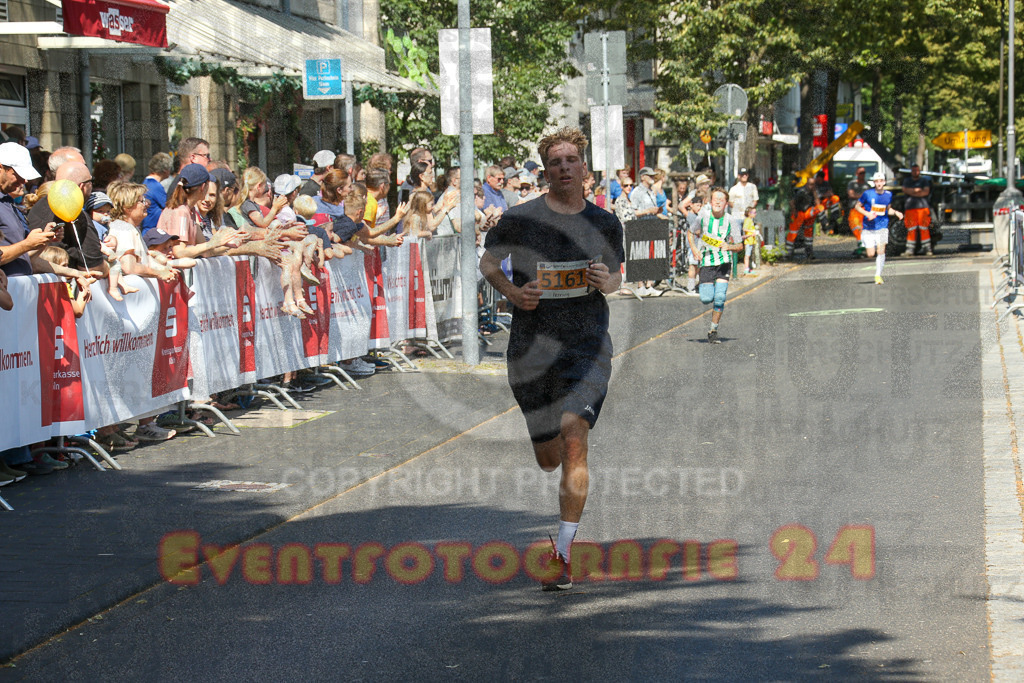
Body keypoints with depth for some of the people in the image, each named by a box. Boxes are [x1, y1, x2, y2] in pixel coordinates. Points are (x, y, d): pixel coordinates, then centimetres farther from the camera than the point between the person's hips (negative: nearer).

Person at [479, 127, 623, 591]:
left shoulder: (605, 225, 4)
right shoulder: (520, 219, -2)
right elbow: (487, 261, 11)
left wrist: (606, 282, -6)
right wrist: (512, 292, -8)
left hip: (587, 347, -1)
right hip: (531, 348, 1)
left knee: (574, 443, -19)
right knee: (548, 459, 9)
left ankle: (563, 557, -14)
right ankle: (575, 477, 51)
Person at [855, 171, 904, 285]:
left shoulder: (888, 194, 3)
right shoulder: (867, 193, -7)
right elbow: (857, 206, 1)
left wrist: (895, 212, 0)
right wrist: (867, 213, -15)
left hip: (882, 227, 1)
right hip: (869, 228, -1)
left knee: (881, 251, -12)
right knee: (871, 254, -5)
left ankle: (878, 275, -3)